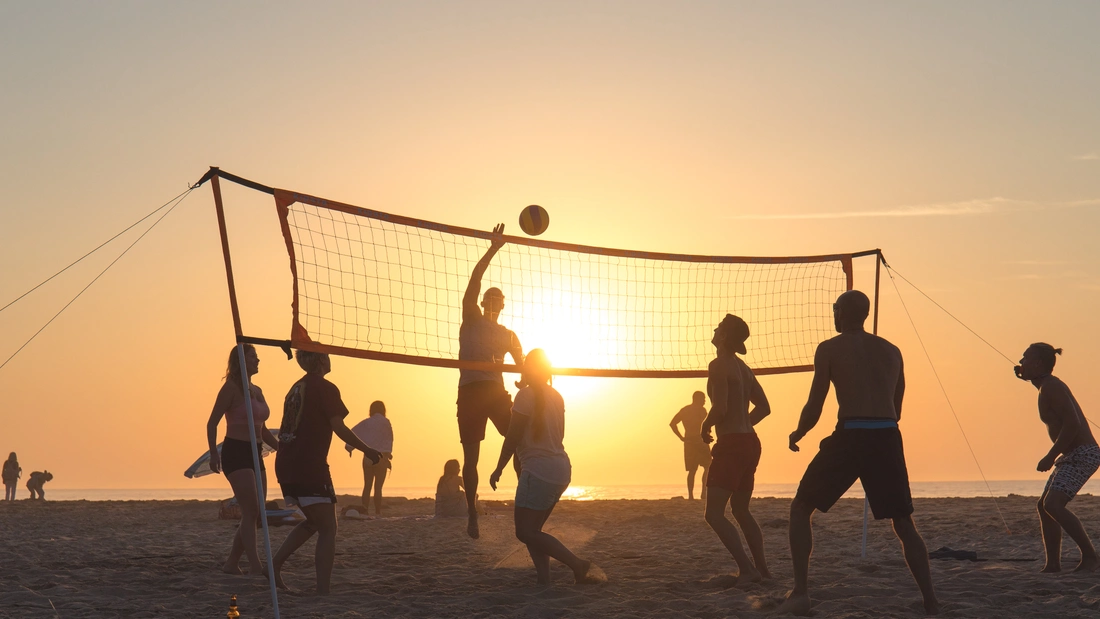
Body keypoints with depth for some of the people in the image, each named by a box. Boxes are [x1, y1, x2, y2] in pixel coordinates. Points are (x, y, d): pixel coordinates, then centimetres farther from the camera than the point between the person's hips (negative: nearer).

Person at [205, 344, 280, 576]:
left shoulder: (257, 391, 16)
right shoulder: (231, 387, -7)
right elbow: (212, 422, -10)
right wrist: (214, 453, -20)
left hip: (254, 454, 8)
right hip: (235, 452, -8)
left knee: (256, 513, 6)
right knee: (251, 511, -14)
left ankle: (231, 563, 15)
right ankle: (255, 565, -15)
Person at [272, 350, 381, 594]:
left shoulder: (296, 388, 17)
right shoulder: (325, 388, -7)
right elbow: (339, 428, -13)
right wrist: (367, 450, -4)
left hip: (285, 467, 8)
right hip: (310, 468, -8)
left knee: (313, 522, 23)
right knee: (328, 529, -3)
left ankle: (275, 564, 11)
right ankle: (323, 591, -9)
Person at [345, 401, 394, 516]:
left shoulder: (366, 422, 8)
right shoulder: (385, 422, -3)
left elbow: (353, 433, 1)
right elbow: (389, 438, -11)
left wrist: (349, 447, 2)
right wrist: (388, 452, -10)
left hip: (367, 457, 3)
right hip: (381, 457, -3)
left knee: (367, 486, 9)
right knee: (378, 487, -1)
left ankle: (364, 511, 2)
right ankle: (377, 512, -4)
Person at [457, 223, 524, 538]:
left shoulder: (508, 335, 20)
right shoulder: (471, 320, 9)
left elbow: (523, 367, 20)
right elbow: (473, 281, -5)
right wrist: (493, 249, -11)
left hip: (496, 391, 3)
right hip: (469, 391, -2)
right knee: (471, 456, 0)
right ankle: (472, 512, 8)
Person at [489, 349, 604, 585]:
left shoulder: (526, 394, -10)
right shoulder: (556, 397, 13)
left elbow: (512, 436, -12)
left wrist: (498, 469, -4)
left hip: (539, 469, -9)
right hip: (560, 469, 9)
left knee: (525, 532, -9)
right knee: (532, 530, 13)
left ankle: (579, 565, -18)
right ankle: (544, 578, 0)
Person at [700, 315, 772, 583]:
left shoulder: (719, 365, -11)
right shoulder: (743, 368, 15)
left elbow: (719, 408, -21)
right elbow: (764, 407, 19)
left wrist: (705, 427, -3)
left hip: (731, 445, -9)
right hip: (750, 442, 9)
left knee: (714, 513, -10)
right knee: (740, 510, 20)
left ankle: (747, 570, -19)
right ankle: (762, 569, 19)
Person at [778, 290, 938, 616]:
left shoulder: (830, 348, 5)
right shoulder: (892, 351, 17)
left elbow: (814, 406, 1)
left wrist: (797, 434, 19)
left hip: (850, 437, -4)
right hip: (888, 438, 4)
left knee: (801, 508, 12)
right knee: (903, 523, 15)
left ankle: (800, 592, 1)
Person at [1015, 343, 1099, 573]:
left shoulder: (1051, 387, -15)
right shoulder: (1048, 386, 15)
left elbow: (1072, 424, -24)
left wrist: (1050, 456, -20)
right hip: (1073, 456, 11)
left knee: (1053, 504, -21)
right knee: (1044, 505, 10)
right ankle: (1053, 564, 11)